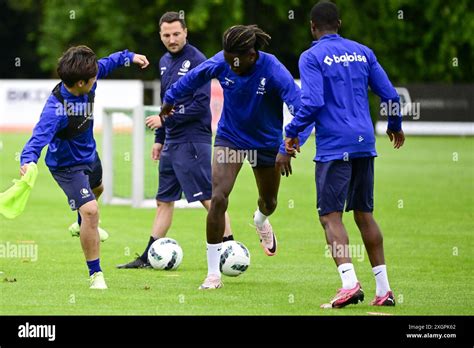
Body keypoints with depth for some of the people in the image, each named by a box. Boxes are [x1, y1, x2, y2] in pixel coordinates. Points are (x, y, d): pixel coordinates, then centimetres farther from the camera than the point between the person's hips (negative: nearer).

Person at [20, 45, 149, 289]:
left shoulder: (87, 85, -19)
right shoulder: (57, 108, -41)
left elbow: (105, 64, 3)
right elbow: (40, 136, -52)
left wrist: (129, 57, 10)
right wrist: (28, 160, -69)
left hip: (89, 154, 9)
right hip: (67, 165, -9)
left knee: (96, 189, 37)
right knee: (90, 210, -25)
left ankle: (84, 227, 73)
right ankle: (95, 275, -10)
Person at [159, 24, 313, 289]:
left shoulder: (274, 72, -30)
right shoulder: (222, 62, -20)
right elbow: (194, 77, 1)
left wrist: (286, 149, -40)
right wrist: (170, 100, 15)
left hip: (266, 142, -1)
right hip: (230, 137, 1)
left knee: (269, 203, 20)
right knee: (218, 198, -17)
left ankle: (261, 222, 62)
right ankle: (213, 273, -11)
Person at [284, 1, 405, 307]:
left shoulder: (312, 57, -5)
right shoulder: (363, 52, 11)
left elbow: (312, 102, -16)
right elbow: (390, 95, 11)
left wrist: (293, 132, -2)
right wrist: (395, 126, 28)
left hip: (333, 146, -5)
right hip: (365, 144, 5)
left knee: (330, 215, -5)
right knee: (364, 213, 13)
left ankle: (350, 282, -23)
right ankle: (384, 289, 10)